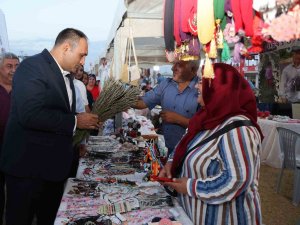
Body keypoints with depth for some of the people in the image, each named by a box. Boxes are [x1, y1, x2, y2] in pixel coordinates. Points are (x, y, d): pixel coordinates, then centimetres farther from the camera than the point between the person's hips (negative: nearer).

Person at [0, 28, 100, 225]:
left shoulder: (65, 74, 12)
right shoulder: (32, 66, -16)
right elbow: (30, 115, -29)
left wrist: (86, 120, 4)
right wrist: (75, 122, -21)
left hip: (54, 164, 9)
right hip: (28, 164, -8)